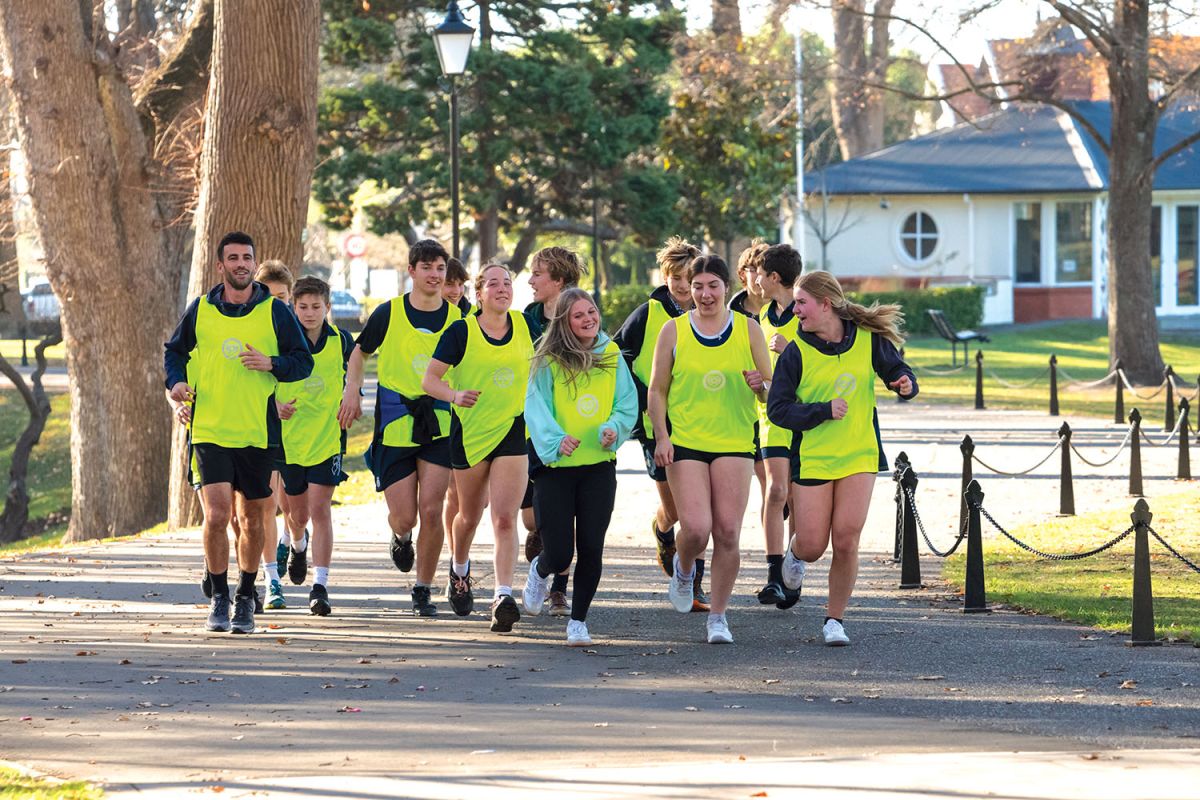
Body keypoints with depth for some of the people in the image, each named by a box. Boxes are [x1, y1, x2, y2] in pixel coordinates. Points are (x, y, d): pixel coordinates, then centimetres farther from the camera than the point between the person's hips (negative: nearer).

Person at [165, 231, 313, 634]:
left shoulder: (275, 312, 1)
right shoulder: (200, 310, 4)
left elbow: (304, 361, 5)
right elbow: (174, 351, 19)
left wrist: (271, 364, -14)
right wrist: (177, 382, -1)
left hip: (258, 434, 1)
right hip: (209, 431, 0)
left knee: (252, 520, 10)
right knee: (217, 515, -14)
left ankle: (245, 599, 27)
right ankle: (219, 599, 1)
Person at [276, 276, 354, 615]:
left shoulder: (341, 341, -2)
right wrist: (277, 406, -17)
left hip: (327, 438, -1)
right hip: (288, 436, 1)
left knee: (320, 510, -12)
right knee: (298, 515, 12)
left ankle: (320, 587, -13)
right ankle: (297, 545, 49)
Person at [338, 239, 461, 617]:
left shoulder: (457, 319, 3)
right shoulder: (388, 313, 0)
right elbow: (359, 352, 14)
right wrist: (352, 391, 1)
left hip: (439, 426, 0)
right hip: (394, 425, 0)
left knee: (431, 511, -11)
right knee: (404, 517, -2)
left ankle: (423, 590, 5)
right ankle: (401, 537, 37)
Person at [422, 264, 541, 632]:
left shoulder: (525, 325, 1)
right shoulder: (461, 332, -8)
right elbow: (430, 379, -9)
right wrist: (454, 394, -28)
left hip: (513, 431, 0)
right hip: (470, 432, 0)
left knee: (505, 519, -13)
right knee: (470, 515, 17)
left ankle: (503, 596, -20)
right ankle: (460, 569, 47)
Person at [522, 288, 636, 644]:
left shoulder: (611, 355, 5)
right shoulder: (549, 361, -7)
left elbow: (628, 404, 6)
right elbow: (536, 409, -13)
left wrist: (614, 429, -14)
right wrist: (555, 440, -30)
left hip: (599, 465, 3)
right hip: (556, 466, -3)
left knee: (591, 548, -3)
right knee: (559, 554, -2)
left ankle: (578, 621, 15)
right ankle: (539, 572, 36)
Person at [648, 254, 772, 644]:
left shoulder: (748, 329, 5)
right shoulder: (674, 331, 3)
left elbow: (771, 390, 10)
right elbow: (657, 391, 6)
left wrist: (761, 385, -14)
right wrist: (661, 436, -7)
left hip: (734, 444, 1)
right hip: (685, 443, -1)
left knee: (728, 532, -5)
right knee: (696, 528, -13)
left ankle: (718, 616, 7)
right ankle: (683, 569, 22)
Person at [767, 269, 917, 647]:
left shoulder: (868, 340, -1)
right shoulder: (796, 352, -6)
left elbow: (895, 369, 16)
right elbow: (777, 409, -8)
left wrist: (905, 384, -7)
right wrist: (824, 411, -18)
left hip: (860, 457, 1)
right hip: (811, 458, -1)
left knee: (846, 541, -9)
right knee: (813, 545, 0)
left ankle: (834, 619, 8)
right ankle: (795, 554, 39)